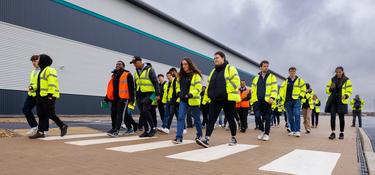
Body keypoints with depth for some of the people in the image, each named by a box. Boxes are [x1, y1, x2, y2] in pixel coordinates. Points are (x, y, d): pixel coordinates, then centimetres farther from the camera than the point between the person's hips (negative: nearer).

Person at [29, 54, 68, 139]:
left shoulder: (50, 70, -10)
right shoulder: (41, 71, 21)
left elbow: (52, 84, -19)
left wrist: (50, 95, -24)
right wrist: (33, 87, 15)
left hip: (48, 97, -10)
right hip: (41, 96, 10)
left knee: (50, 114, -7)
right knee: (41, 115, 7)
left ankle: (63, 126, 8)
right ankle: (40, 132, 8)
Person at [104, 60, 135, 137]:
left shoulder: (127, 75, -1)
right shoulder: (113, 75, 19)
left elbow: (131, 87, -7)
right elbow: (110, 87, 20)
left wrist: (131, 99, -12)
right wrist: (106, 98, 18)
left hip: (123, 98, -7)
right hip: (114, 98, 7)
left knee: (120, 114, -9)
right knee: (113, 114, 12)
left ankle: (116, 131, -13)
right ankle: (114, 128, 26)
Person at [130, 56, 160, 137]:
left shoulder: (149, 70, -7)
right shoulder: (136, 72, 14)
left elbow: (155, 82, -10)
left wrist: (157, 94, -15)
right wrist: (136, 95, 19)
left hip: (148, 94, -7)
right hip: (139, 95, 7)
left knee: (145, 111, -17)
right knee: (142, 113, 6)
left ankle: (153, 128, -1)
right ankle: (146, 131, 15)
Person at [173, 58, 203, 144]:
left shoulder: (195, 75, -6)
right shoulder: (181, 75, 13)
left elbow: (198, 88, -13)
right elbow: (179, 86, 21)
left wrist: (190, 94, -24)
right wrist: (179, 93, 2)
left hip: (193, 100, -5)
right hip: (183, 100, 5)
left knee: (196, 118, 9)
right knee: (180, 117, -6)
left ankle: (199, 135, 29)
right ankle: (179, 137, -6)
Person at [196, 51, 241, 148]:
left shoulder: (230, 68, -3)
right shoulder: (213, 71, 18)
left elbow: (235, 81, -14)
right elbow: (209, 84, 23)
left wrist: (227, 91, -20)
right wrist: (208, 94, 12)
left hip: (228, 99, -6)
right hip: (215, 99, 6)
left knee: (230, 119, 6)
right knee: (211, 119, -5)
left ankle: (233, 138, 22)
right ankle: (207, 139, -9)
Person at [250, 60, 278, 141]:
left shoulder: (272, 77, 6)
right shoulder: (256, 78, 16)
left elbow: (274, 88, -4)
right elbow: (253, 90, 16)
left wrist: (272, 97, -18)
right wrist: (252, 100, 10)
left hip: (267, 101, -2)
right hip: (257, 100, 2)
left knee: (267, 118, 3)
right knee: (257, 116, -10)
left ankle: (266, 134, 15)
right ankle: (262, 130, 13)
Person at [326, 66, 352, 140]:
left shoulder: (346, 80, 3)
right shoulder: (332, 79, 10)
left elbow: (349, 90, -1)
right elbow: (327, 89, 12)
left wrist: (346, 96, -20)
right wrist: (330, 88, -10)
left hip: (341, 101, -2)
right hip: (333, 100, 2)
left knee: (341, 117, 3)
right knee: (332, 116, -6)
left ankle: (341, 133, 15)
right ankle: (333, 133, -1)